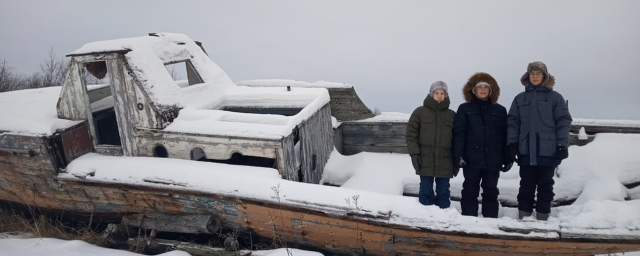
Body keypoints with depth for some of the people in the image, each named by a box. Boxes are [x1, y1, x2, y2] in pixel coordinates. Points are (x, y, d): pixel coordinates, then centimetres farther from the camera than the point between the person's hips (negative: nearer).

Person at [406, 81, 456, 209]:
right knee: (426, 191, 1)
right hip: (425, 161, -2)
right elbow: (411, 133, 1)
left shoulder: (452, 115, 10)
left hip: (445, 162, 2)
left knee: (443, 192, 7)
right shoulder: (420, 112, 5)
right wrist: (414, 153, -9)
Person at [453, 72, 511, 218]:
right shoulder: (464, 109, 5)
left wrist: (508, 159, 4)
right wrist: (458, 155, -13)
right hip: (472, 159, -2)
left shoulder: (500, 110, 11)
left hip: (492, 160, 2)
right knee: (470, 191, 3)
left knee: (491, 192, 9)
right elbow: (458, 134, -3)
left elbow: (505, 136, 9)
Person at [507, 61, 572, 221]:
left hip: (548, 151, -2)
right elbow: (513, 122, 6)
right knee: (526, 186, 7)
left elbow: (564, 121, -1)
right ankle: (523, 217, 14)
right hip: (526, 151, 2)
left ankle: (542, 218, 14)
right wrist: (512, 144, -2)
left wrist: (562, 145, -8)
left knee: (545, 186, 6)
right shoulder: (520, 98, 10)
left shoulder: (555, 97, 3)